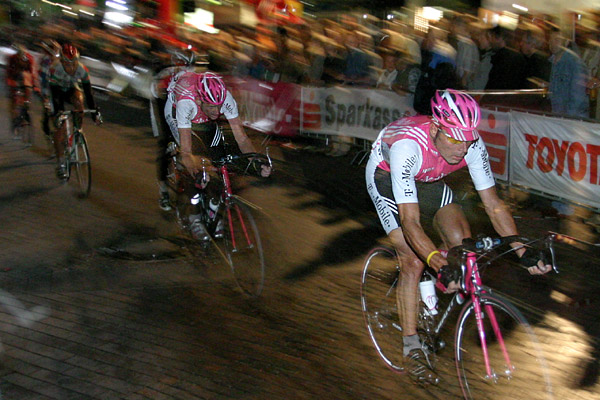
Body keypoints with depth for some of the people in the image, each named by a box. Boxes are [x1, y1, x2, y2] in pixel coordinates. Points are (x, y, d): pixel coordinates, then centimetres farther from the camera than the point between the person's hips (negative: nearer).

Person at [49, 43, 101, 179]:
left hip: (71, 90, 2)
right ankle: (60, 164, -9)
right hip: (58, 91, -2)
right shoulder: (55, 69, -34)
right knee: (60, 126, -15)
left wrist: (95, 111, -31)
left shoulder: (82, 70, -27)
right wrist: (56, 112, -48)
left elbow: (88, 92, -24)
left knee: (78, 99, -35)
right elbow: (53, 93, -37)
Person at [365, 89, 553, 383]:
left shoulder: (471, 144, -29)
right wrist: (440, 267, -57)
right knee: (413, 262, -16)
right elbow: (410, 222, -46)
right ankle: (411, 349, -5)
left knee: (463, 243, -12)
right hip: (385, 178, -5)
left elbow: (493, 205, -23)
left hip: (425, 179, 5)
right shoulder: (407, 147, -43)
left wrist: (524, 253, -32)